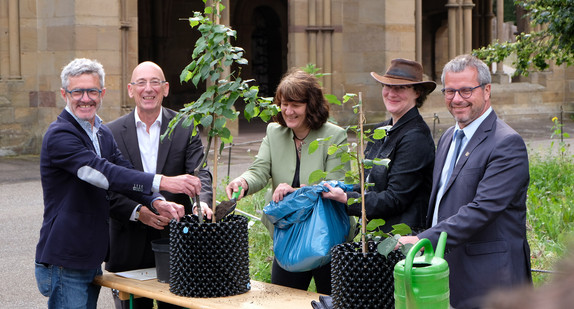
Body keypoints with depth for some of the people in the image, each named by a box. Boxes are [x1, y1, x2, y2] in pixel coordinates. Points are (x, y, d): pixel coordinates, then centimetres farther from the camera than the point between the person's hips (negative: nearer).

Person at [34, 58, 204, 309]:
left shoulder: (104, 134, 14)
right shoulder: (59, 135, -16)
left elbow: (125, 173, 3)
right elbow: (104, 173, -29)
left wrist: (156, 202, -17)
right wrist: (162, 182, -35)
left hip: (92, 258, 8)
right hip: (64, 264, -8)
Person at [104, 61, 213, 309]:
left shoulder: (185, 128, 4)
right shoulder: (112, 132, 3)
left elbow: (200, 173, -8)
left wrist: (202, 201, -29)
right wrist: (138, 211, -19)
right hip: (130, 248, 0)